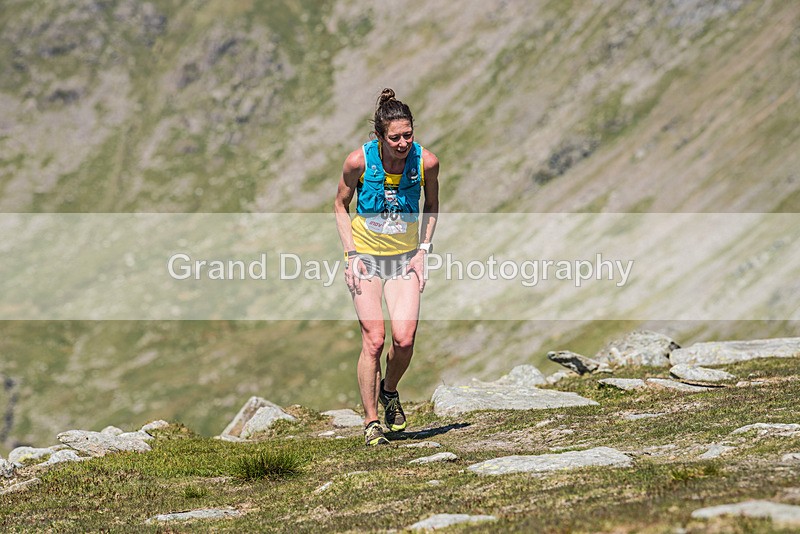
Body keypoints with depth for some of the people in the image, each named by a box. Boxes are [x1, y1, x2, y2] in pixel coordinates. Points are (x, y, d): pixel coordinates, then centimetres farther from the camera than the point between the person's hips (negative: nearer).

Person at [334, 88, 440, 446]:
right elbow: (341, 205, 1)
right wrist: (351, 253, -7)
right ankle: (371, 422, 1)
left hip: (405, 258, 2)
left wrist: (422, 250, 0)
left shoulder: (426, 161, -11)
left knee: (404, 339, -12)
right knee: (374, 339, -11)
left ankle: (390, 391, 20)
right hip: (365, 256, -1)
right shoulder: (359, 161, -15)